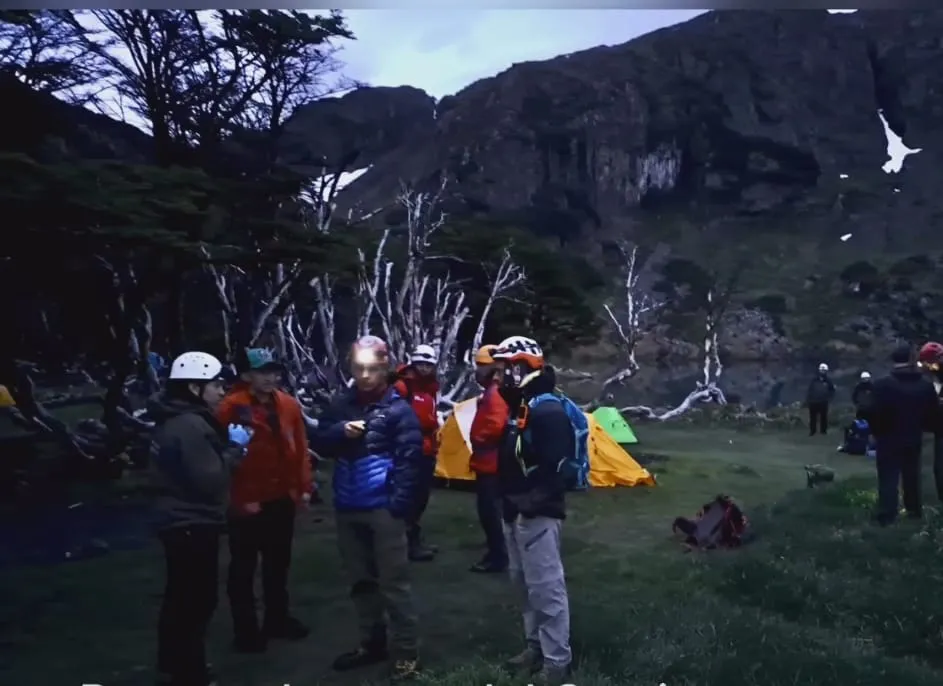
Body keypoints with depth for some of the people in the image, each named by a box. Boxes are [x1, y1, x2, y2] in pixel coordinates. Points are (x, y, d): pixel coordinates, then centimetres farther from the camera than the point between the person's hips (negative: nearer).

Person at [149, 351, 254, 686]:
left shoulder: (175, 420, 10)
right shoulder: (190, 426, -22)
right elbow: (209, 480, -26)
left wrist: (227, 441, 6)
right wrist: (235, 447, -15)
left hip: (180, 523, 11)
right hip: (194, 526, -11)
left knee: (180, 599, 22)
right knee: (198, 601, -2)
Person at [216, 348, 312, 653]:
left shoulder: (288, 404, 3)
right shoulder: (231, 408, -15)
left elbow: (300, 447, 7)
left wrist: (303, 486, 5)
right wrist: (239, 498, -17)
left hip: (282, 498, 6)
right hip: (248, 502, -6)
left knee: (278, 563, 20)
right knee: (243, 568, 8)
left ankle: (277, 619, 36)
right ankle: (246, 631, 21)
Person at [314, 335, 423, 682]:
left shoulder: (398, 408, -9)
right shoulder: (341, 403, 6)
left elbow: (410, 459, -11)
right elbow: (320, 442, 10)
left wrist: (400, 504, -17)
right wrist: (340, 431, -11)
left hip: (383, 508, -6)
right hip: (347, 507, 6)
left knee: (393, 582, 0)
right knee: (361, 581, 18)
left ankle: (406, 652, 12)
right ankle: (371, 642, 33)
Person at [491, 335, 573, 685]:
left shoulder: (547, 410, -18)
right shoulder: (518, 407, 13)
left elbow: (555, 466, -25)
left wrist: (532, 502, -23)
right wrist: (508, 501, 16)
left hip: (537, 514, -10)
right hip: (515, 513, 10)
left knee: (546, 587, -3)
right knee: (525, 583, 19)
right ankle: (535, 647, 33)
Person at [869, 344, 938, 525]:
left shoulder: (883, 385, -16)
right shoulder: (926, 385, -2)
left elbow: (876, 414, -15)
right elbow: (932, 414, 3)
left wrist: (877, 432, 1)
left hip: (889, 439, -4)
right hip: (914, 439, 4)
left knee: (888, 478, 0)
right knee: (912, 476, 18)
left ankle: (886, 515, -1)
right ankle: (914, 510, 28)